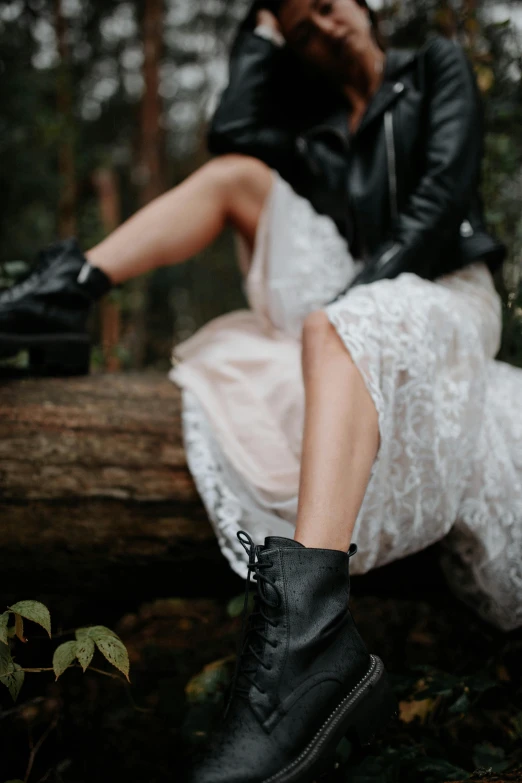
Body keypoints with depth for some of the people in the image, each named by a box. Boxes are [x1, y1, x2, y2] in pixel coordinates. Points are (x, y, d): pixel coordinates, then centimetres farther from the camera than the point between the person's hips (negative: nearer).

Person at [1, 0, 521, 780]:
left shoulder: (438, 67, 11)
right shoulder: (311, 118, 22)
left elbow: (443, 192, -6)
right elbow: (232, 131, -1)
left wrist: (361, 290, -17)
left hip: (444, 293, -5)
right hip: (351, 302, 5)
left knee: (336, 329, -41)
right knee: (239, 173, -4)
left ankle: (309, 627, -64)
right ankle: (63, 296, -20)